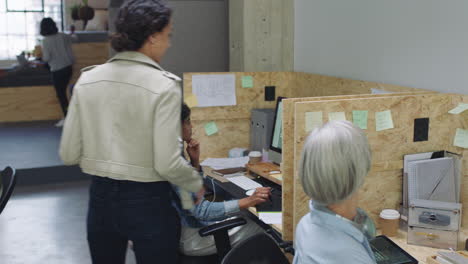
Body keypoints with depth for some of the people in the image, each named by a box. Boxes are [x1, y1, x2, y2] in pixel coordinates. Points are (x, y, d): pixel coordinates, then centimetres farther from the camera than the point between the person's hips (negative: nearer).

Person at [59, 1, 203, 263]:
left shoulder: (87, 80, -2)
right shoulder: (163, 85, -16)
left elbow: (69, 154, 1)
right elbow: (167, 163, -19)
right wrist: (198, 185, -1)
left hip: (101, 197, 5)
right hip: (147, 202, -5)